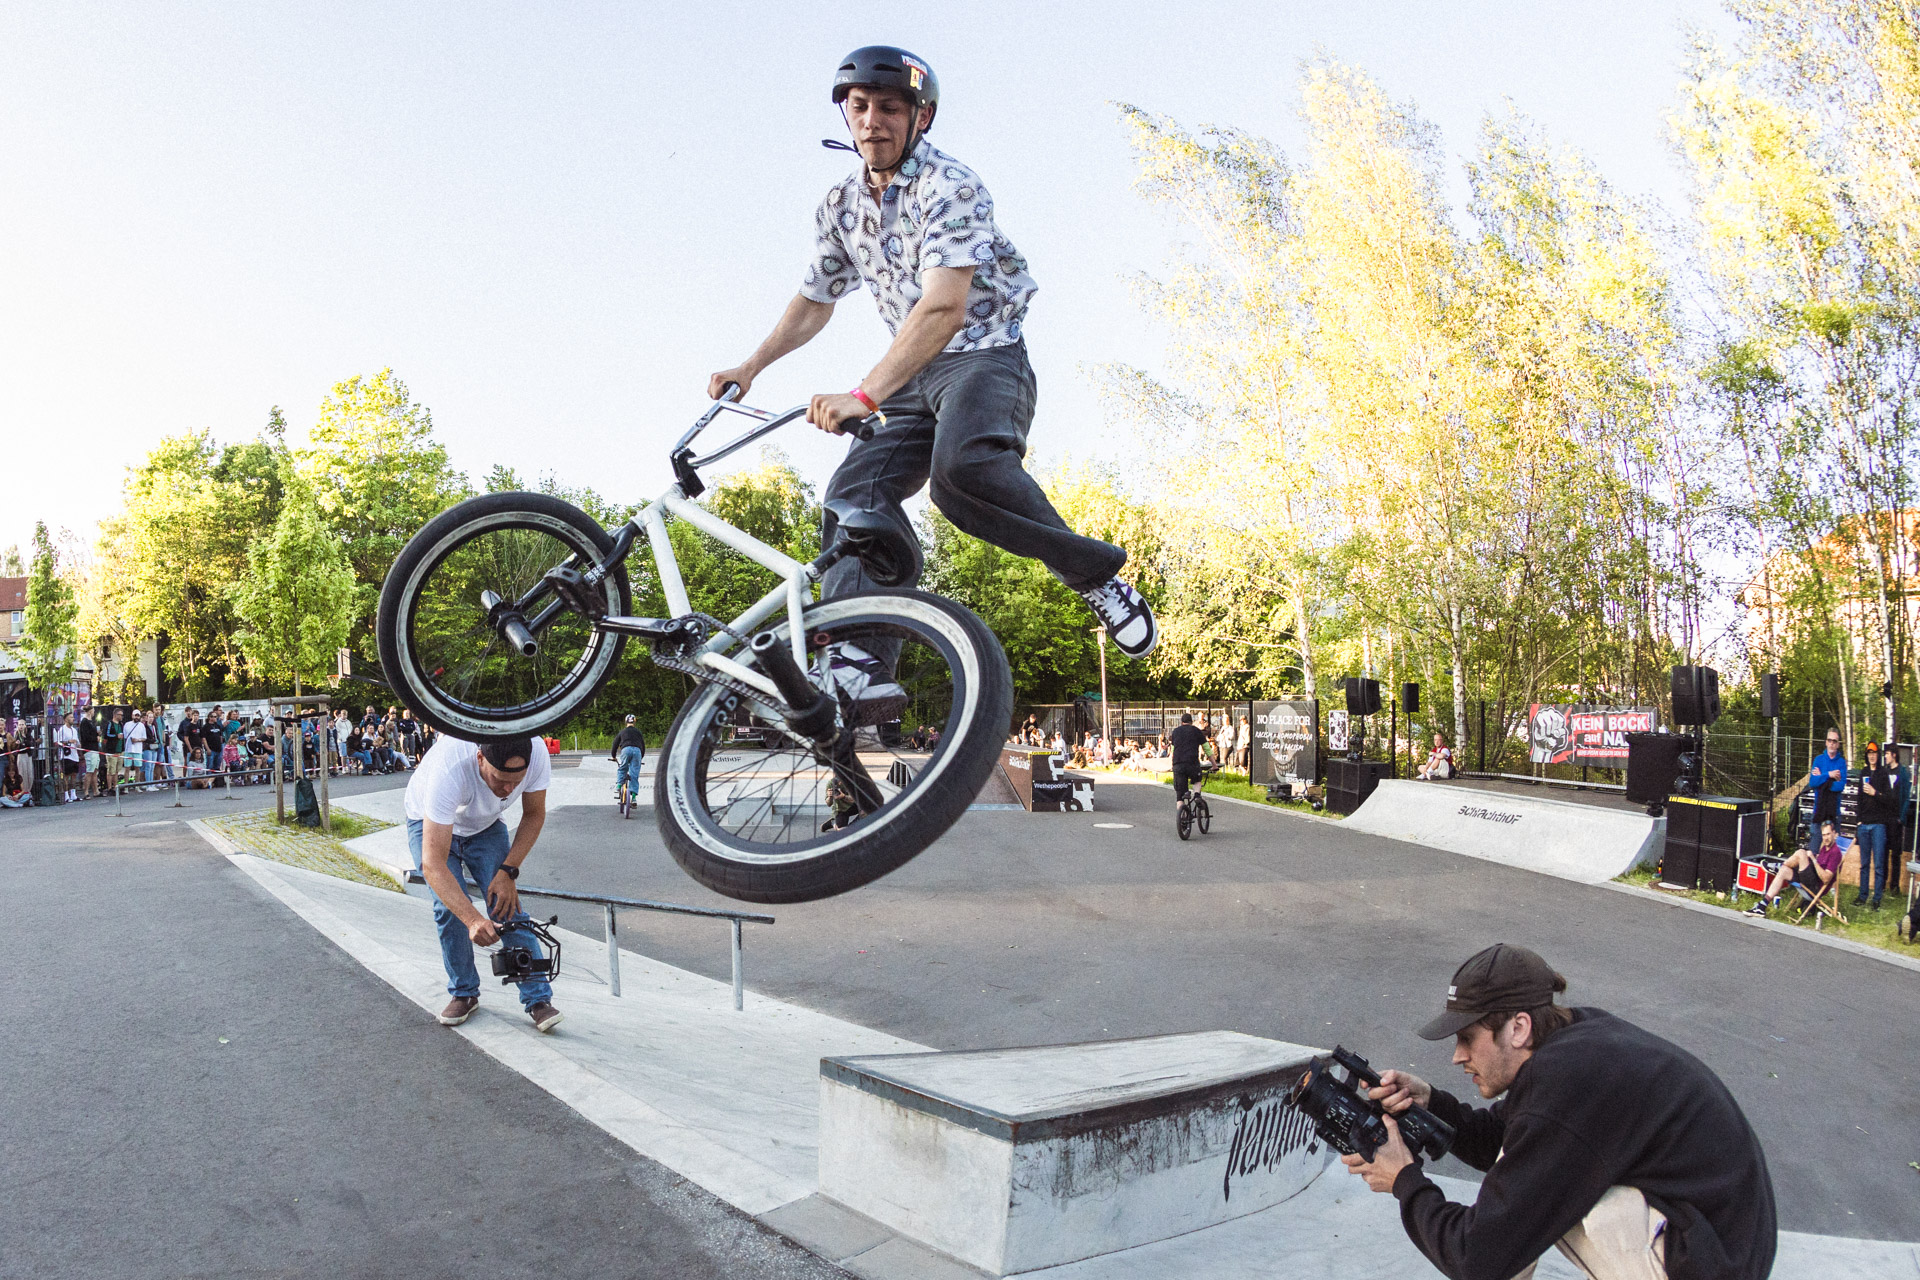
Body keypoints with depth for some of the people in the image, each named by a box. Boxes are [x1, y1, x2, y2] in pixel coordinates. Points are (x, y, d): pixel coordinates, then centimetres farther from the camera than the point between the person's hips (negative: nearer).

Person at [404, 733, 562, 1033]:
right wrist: (473, 920, -53)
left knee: (507, 902, -13)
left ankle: (538, 998, -9)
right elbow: (433, 864, -44)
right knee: (450, 906, -18)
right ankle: (464, 993, 4)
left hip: (485, 824, 2)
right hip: (431, 824, -2)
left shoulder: (536, 753, -33)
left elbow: (534, 814, -11)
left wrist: (508, 872, -20)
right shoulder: (449, 769, -44)